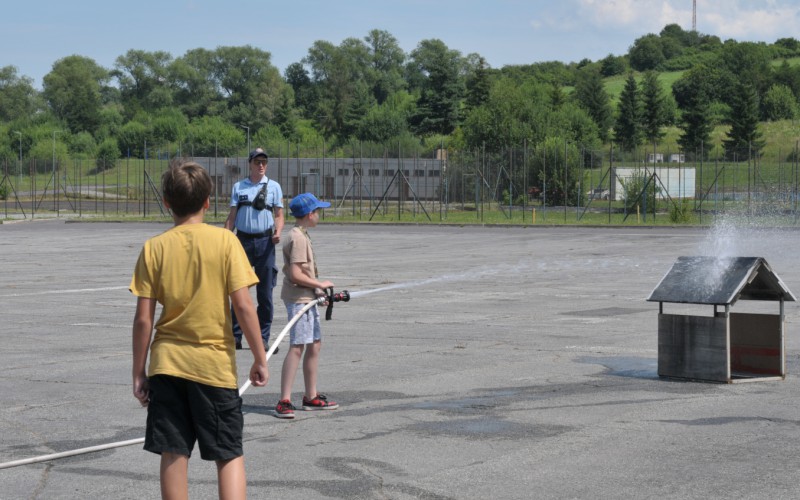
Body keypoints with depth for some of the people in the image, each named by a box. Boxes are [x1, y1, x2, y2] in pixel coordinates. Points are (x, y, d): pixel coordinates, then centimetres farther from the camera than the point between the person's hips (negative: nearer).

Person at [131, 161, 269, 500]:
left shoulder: (154, 247, -1)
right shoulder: (224, 240, -6)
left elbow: (143, 319, -3)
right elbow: (244, 306, -10)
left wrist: (138, 372, 6)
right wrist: (260, 358, -1)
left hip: (167, 364, 2)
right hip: (215, 363, -1)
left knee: (173, 455, 8)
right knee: (230, 455, 6)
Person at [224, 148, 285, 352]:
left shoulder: (274, 186, 8)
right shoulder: (238, 187, 10)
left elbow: (279, 215, 6)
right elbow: (232, 216, 9)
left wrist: (278, 232, -14)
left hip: (265, 242, 0)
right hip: (243, 241, 1)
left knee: (265, 293, 1)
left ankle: (263, 338, 7)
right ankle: (235, 336, 6)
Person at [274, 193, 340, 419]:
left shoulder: (301, 235, 15)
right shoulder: (298, 238, -16)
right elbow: (295, 274, -22)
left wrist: (318, 290, 11)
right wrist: (320, 284, -12)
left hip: (307, 298, 11)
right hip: (298, 298, -11)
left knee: (315, 344, 15)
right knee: (297, 347, -14)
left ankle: (311, 397, 24)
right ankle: (284, 402, -16)